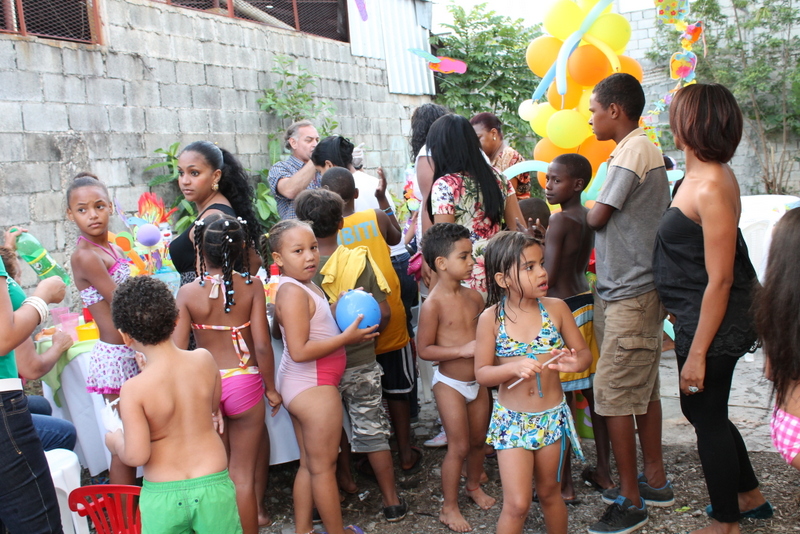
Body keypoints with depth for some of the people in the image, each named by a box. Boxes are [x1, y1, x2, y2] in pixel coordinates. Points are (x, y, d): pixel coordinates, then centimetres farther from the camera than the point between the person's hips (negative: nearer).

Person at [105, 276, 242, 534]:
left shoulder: (134, 389, -18)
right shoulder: (204, 360, -8)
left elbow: (136, 455, -18)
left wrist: (115, 441, 4)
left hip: (163, 494, -2)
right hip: (212, 484, 2)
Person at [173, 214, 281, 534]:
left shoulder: (188, 293, -8)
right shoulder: (252, 287, -9)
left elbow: (177, 349, -9)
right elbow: (262, 345, -13)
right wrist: (271, 388, 1)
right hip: (245, 383, -1)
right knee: (243, 475, 10)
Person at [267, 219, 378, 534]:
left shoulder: (303, 286, 9)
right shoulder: (293, 292, -22)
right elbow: (299, 351, -27)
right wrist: (346, 337, -23)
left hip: (303, 386, 10)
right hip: (313, 387, -10)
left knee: (308, 463, 19)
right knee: (324, 466, 5)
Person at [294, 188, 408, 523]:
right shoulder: (360, 260, -11)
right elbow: (383, 313, -9)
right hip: (360, 361, 1)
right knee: (372, 429, 10)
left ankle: (344, 478, 36)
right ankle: (392, 501, 17)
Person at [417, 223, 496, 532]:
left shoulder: (474, 297, 1)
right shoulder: (433, 305, -19)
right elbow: (424, 349, -19)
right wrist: (463, 350, -26)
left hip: (477, 381, 6)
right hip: (450, 383, -6)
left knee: (479, 439, 19)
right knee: (459, 446, -1)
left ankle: (474, 486, 44)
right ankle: (449, 507, 16)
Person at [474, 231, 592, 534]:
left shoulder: (555, 308, -6)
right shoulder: (491, 319, -11)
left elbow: (584, 352, 1)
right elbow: (481, 373, -8)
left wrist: (575, 362, -23)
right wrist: (514, 367, -27)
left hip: (553, 417, 2)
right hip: (512, 421, -2)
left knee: (550, 493, 19)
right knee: (517, 505, -3)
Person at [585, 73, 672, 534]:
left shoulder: (634, 150, -16)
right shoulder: (647, 149, 16)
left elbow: (597, 217, -13)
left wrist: (585, 211, 7)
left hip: (628, 296, -10)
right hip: (638, 290, 10)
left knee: (613, 395, -5)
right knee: (644, 389, 17)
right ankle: (655, 481, 29)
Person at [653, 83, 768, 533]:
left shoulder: (710, 188, -25)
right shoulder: (701, 176, 5)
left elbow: (719, 280, -25)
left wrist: (697, 353, -22)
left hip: (714, 323, -10)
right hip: (696, 315, 10)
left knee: (708, 416, 7)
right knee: (702, 409, 23)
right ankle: (750, 496, 43)